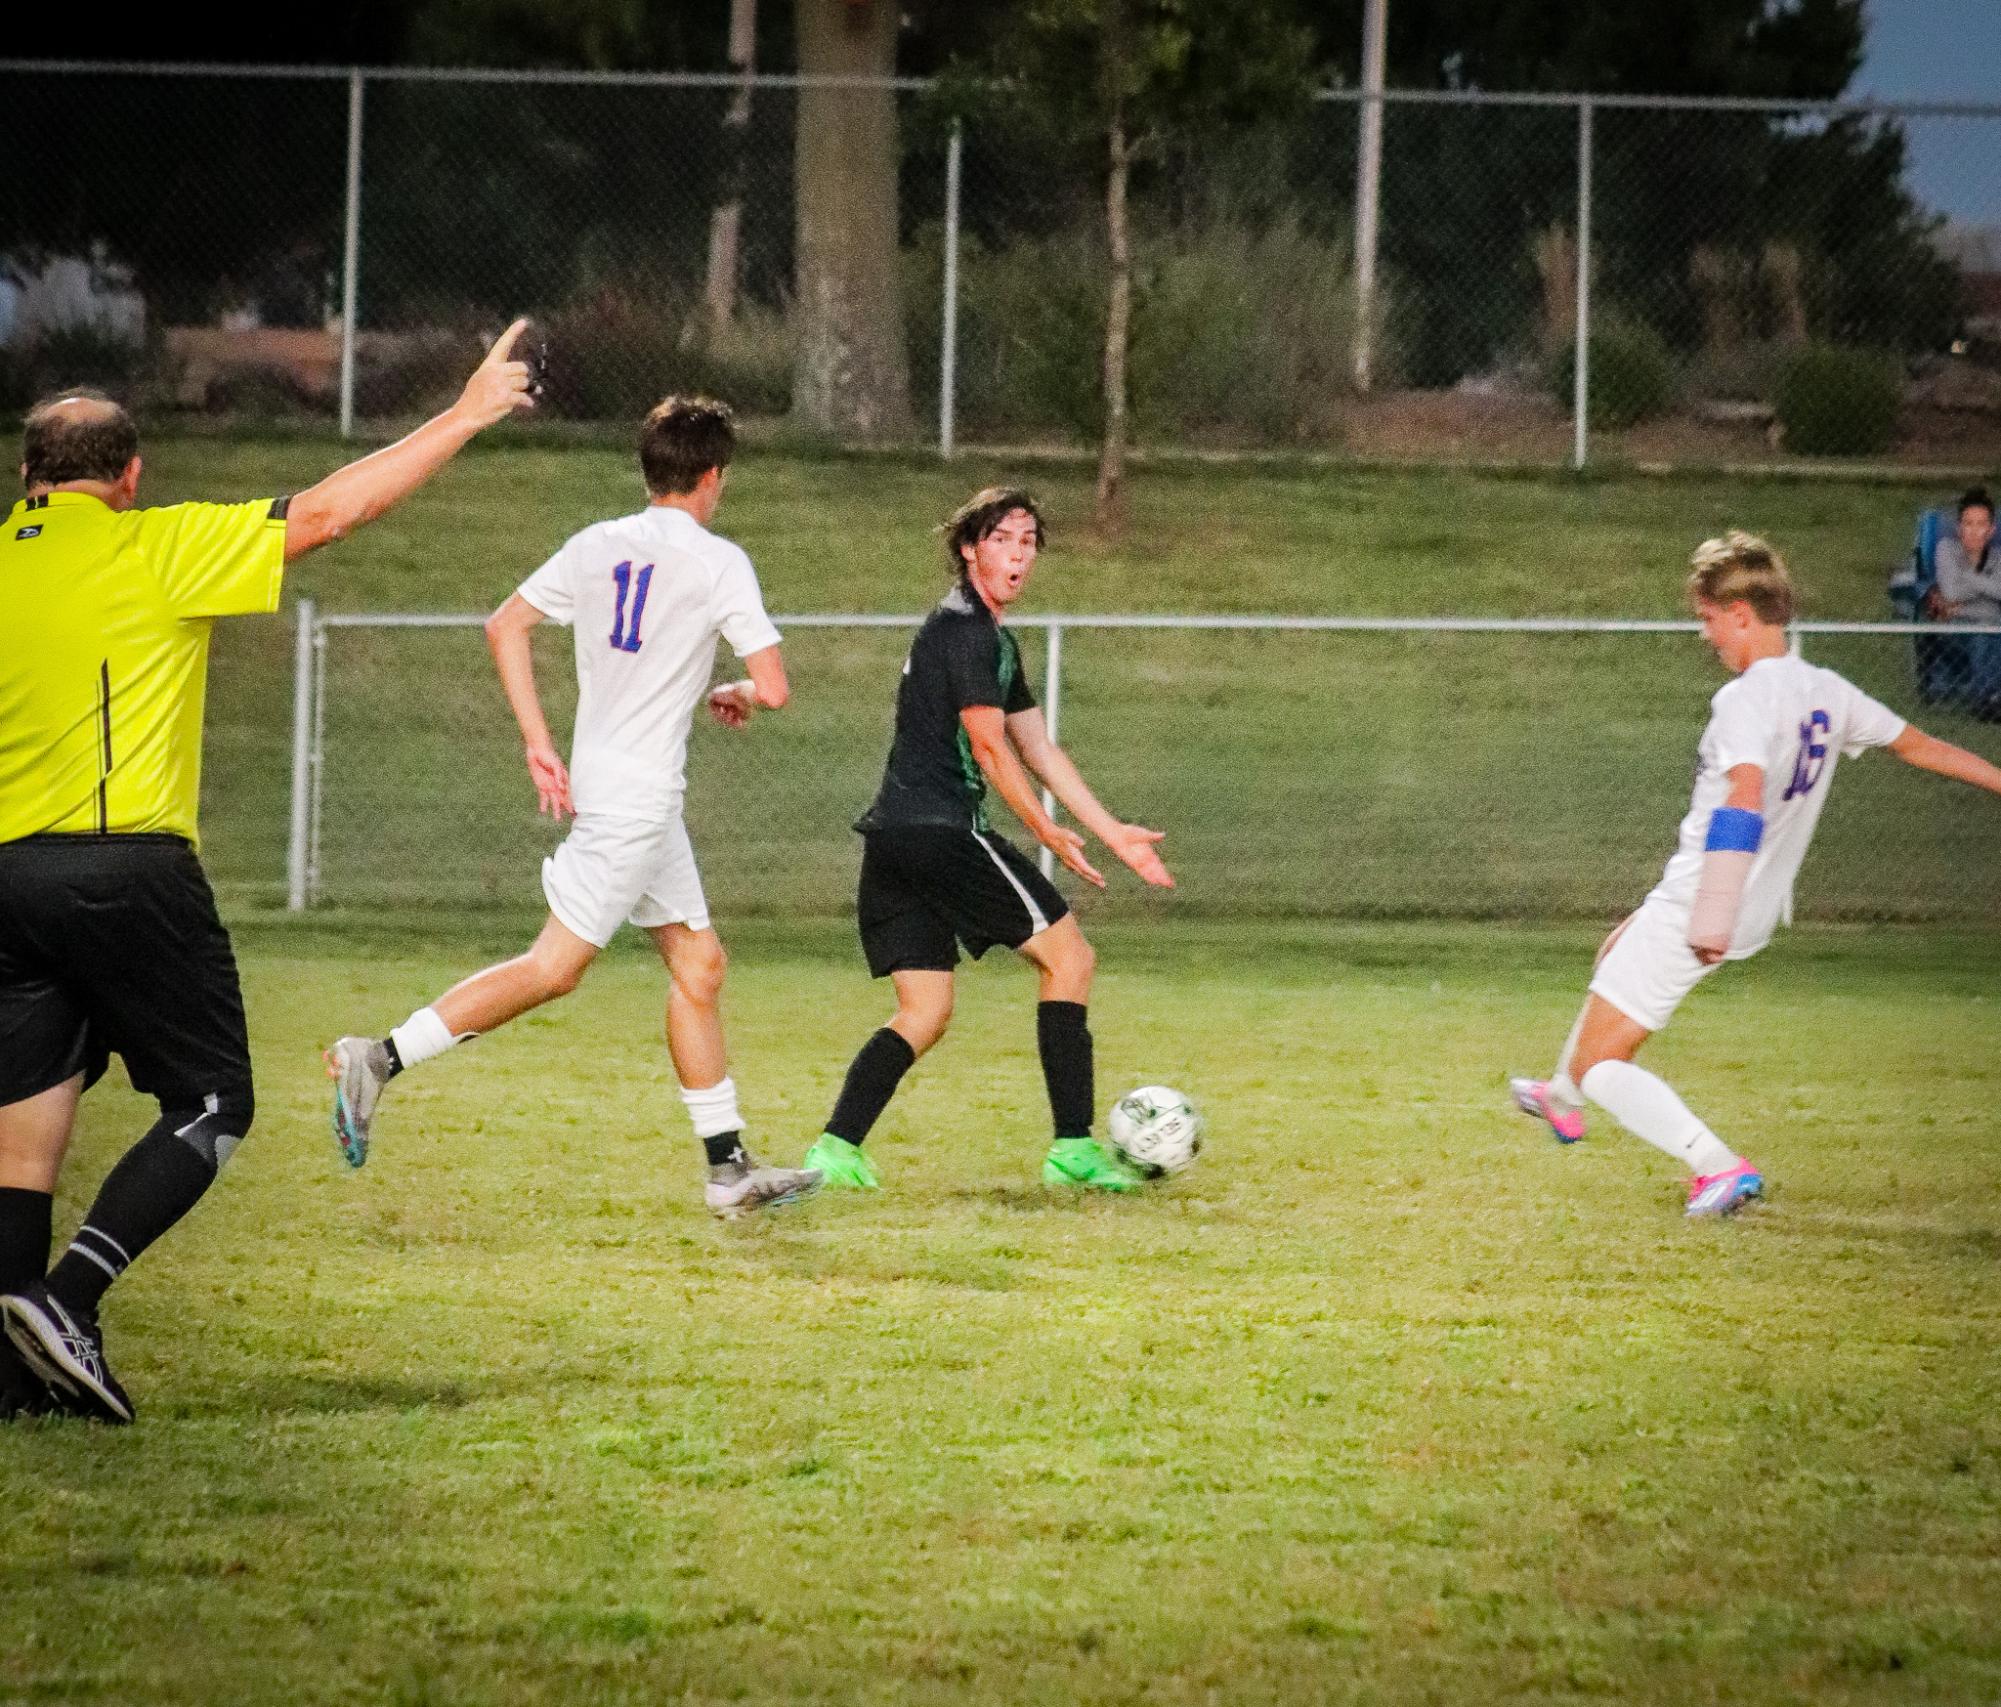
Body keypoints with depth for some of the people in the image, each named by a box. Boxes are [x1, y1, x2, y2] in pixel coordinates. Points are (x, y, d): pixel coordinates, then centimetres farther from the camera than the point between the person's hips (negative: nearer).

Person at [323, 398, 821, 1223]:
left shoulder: (597, 546, 8)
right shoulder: (717, 563, -9)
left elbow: (505, 626, 7)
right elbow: (774, 687, -11)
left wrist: (540, 746, 8)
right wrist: (737, 694, 12)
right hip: (635, 799, -8)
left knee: (698, 963, 14)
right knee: (553, 967, -10)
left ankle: (729, 1168, 17)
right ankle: (381, 1059, -17)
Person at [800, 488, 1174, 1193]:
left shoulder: (994, 637, 23)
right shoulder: (965, 626, -8)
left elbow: (1038, 749, 25)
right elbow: (989, 746, -10)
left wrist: (1114, 834, 23)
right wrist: (1049, 833, -2)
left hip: (893, 839, 10)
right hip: (942, 830, -10)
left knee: (925, 1012, 8)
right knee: (1069, 955, -1)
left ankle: (834, 1150, -6)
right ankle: (1072, 1148, -2)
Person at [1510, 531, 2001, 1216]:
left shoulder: (1746, 700, -22)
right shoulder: (1827, 692, 3)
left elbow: (1743, 805, -36)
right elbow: (1920, 746, 14)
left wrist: (1712, 921, -40)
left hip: (1696, 907, -9)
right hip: (1757, 913, 9)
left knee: (1597, 1063, -5)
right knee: (1617, 952, 37)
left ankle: (1720, 1167, -23)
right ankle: (1562, 1098, 57)